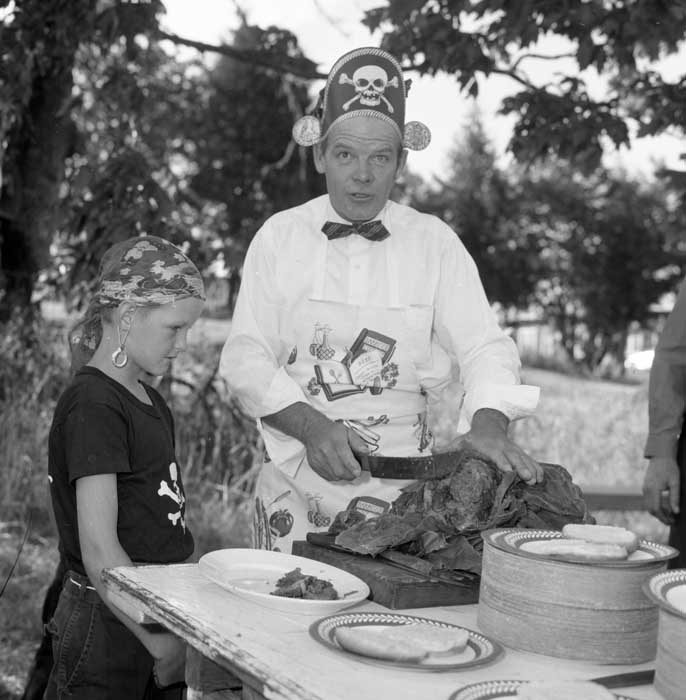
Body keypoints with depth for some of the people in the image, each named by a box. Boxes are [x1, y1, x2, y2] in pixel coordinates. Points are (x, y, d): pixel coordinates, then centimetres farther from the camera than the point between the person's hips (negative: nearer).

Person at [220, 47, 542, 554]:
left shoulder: (435, 242, 2)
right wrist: (311, 426, -19)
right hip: (297, 484, 0)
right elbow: (245, 357, -3)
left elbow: (482, 345, -5)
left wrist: (489, 424, -26)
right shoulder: (279, 236, 2)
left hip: (403, 486, 0)